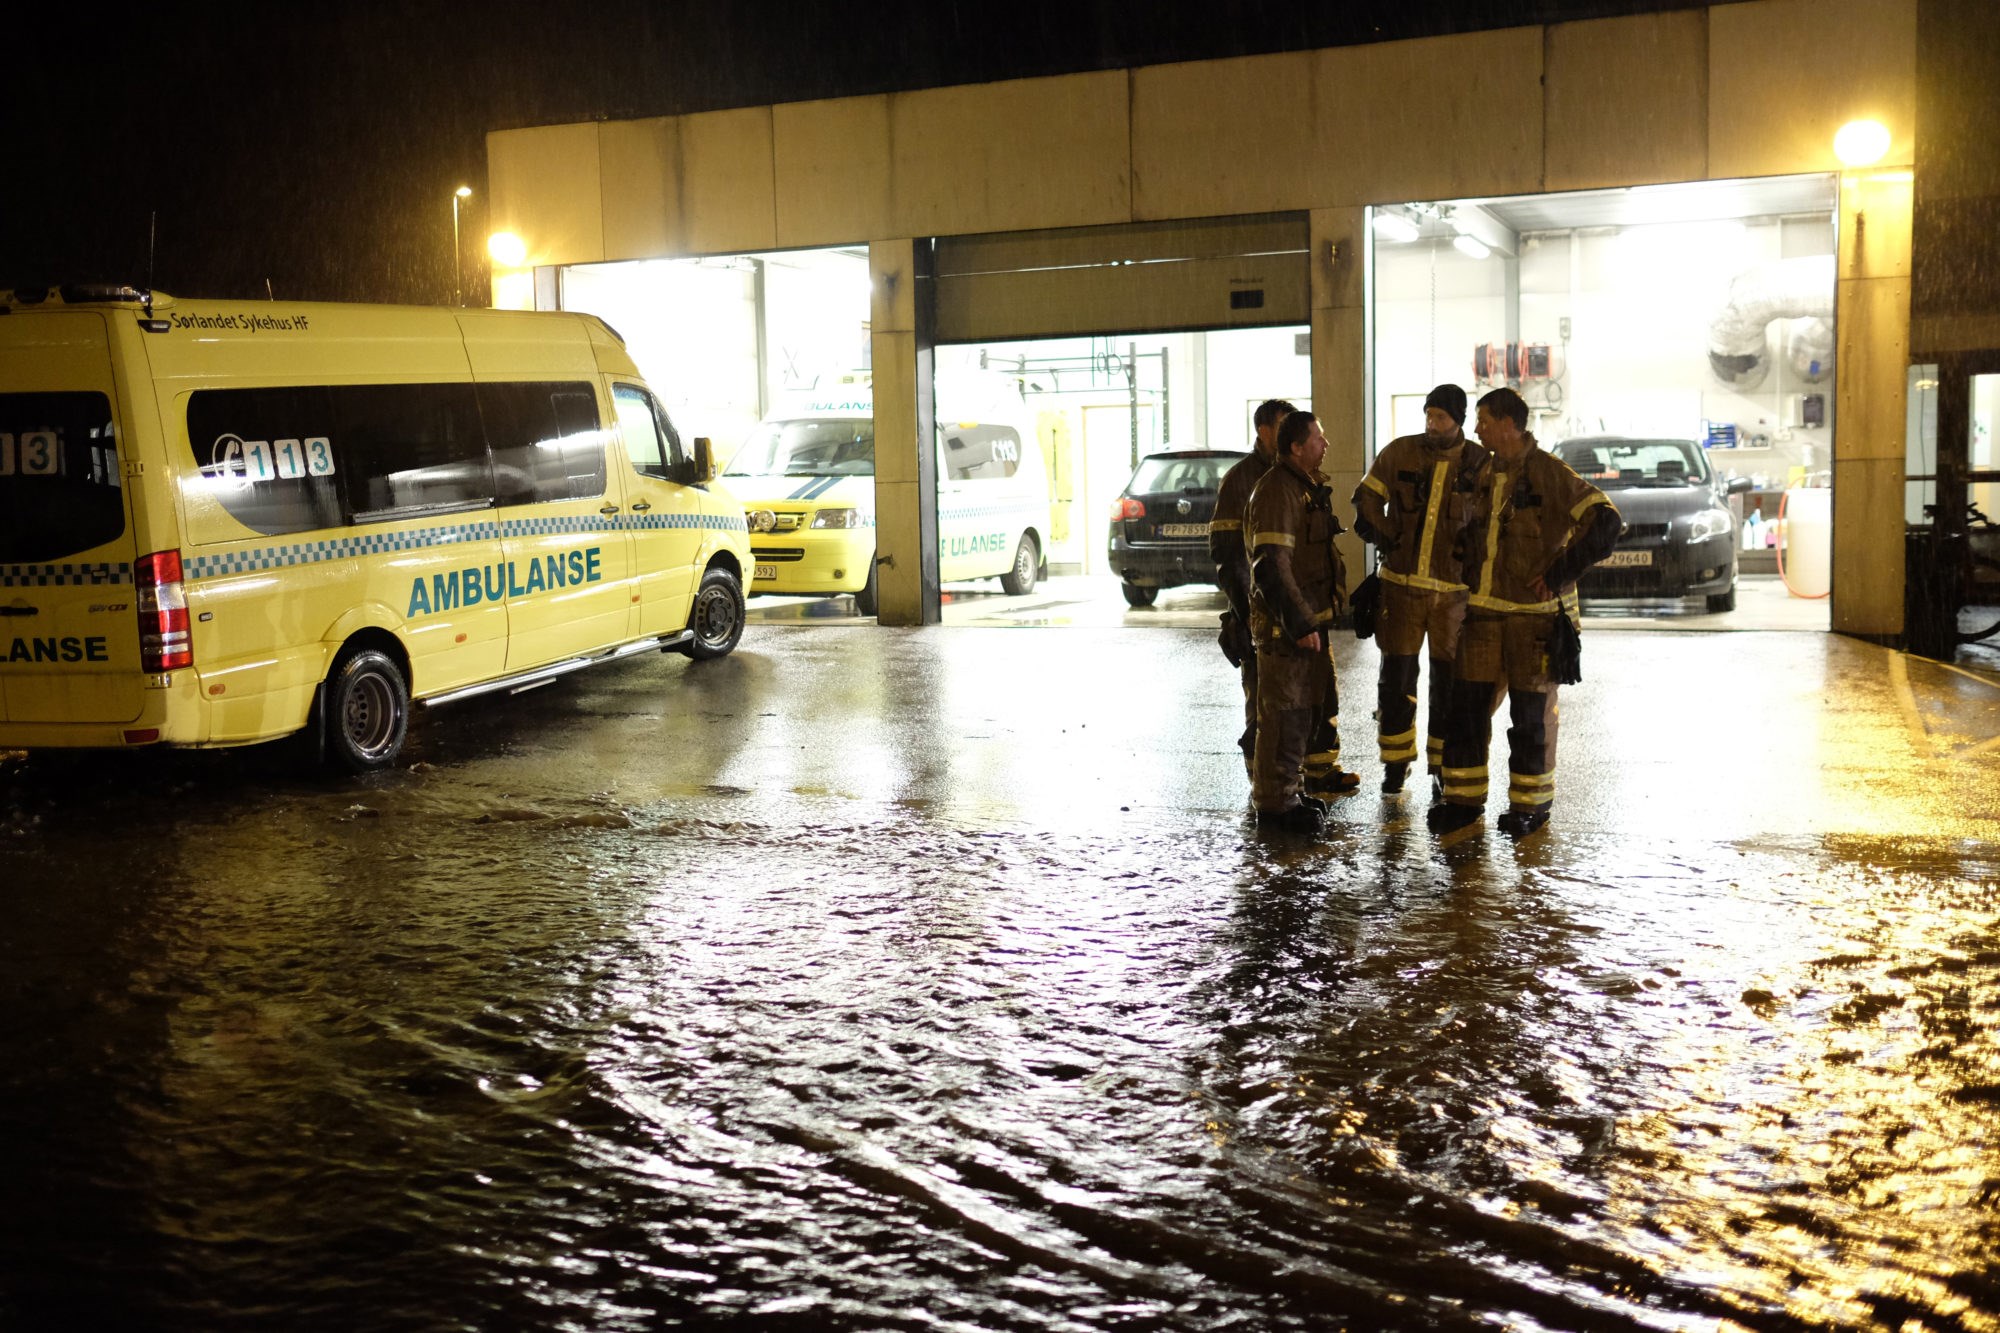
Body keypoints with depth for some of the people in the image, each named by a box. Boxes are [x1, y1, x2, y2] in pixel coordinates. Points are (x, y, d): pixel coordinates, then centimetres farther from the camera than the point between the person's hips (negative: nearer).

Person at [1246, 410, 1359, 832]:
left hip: (1311, 617, 10)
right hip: (1286, 623, -10)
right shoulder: (1277, 491, -18)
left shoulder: (1309, 487, 15)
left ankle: (1318, 773, 34)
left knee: (1318, 701, 20)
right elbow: (1272, 567, -24)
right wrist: (1300, 624, -24)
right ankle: (1275, 802, 3)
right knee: (1286, 712, -4)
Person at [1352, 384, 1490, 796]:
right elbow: (1366, 502, 7)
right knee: (1396, 675, 4)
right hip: (1401, 583, 1)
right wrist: (1387, 541, -2)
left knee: (1448, 681, 6)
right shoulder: (1399, 452, -1)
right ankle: (1396, 762, 18)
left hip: (1454, 588, 0)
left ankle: (1443, 766, 18)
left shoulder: (1480, 464, -2)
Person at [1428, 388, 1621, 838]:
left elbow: (1606, 523, -18)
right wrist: (1471, 575, 14)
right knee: (1467, 705, 5)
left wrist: (1558, 574, -18)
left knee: (1531, 712, 3)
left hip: (1534, 613, -6)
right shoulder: (1488, 475, 11)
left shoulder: (1548, 473, -12)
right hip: (1484, 611, 7)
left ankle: (1531, 803, 16)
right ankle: (1464, 798, 15)